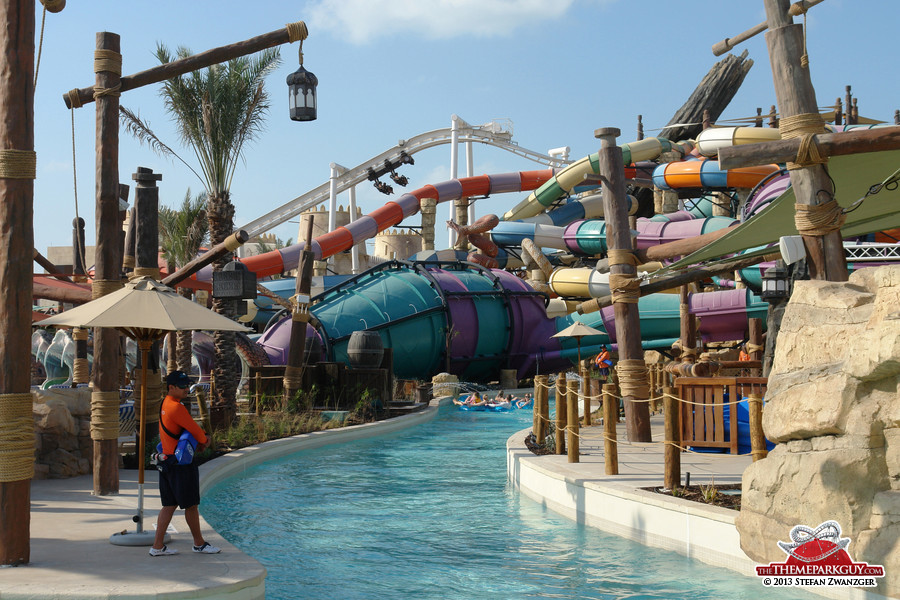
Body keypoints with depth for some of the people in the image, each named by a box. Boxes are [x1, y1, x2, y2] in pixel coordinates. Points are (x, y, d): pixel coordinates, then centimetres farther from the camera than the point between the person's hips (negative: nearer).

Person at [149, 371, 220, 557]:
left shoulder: (165, 404, 14)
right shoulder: (176, 407, -19)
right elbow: (196, 431, -15)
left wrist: (201, 438, 3)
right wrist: (204, 441, 6)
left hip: (166, 461, 10)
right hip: (180, 463, -10)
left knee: (169, 505, 12)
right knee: (191, 505, 4)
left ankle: (158, 546, 12)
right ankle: (199, 544, 16)